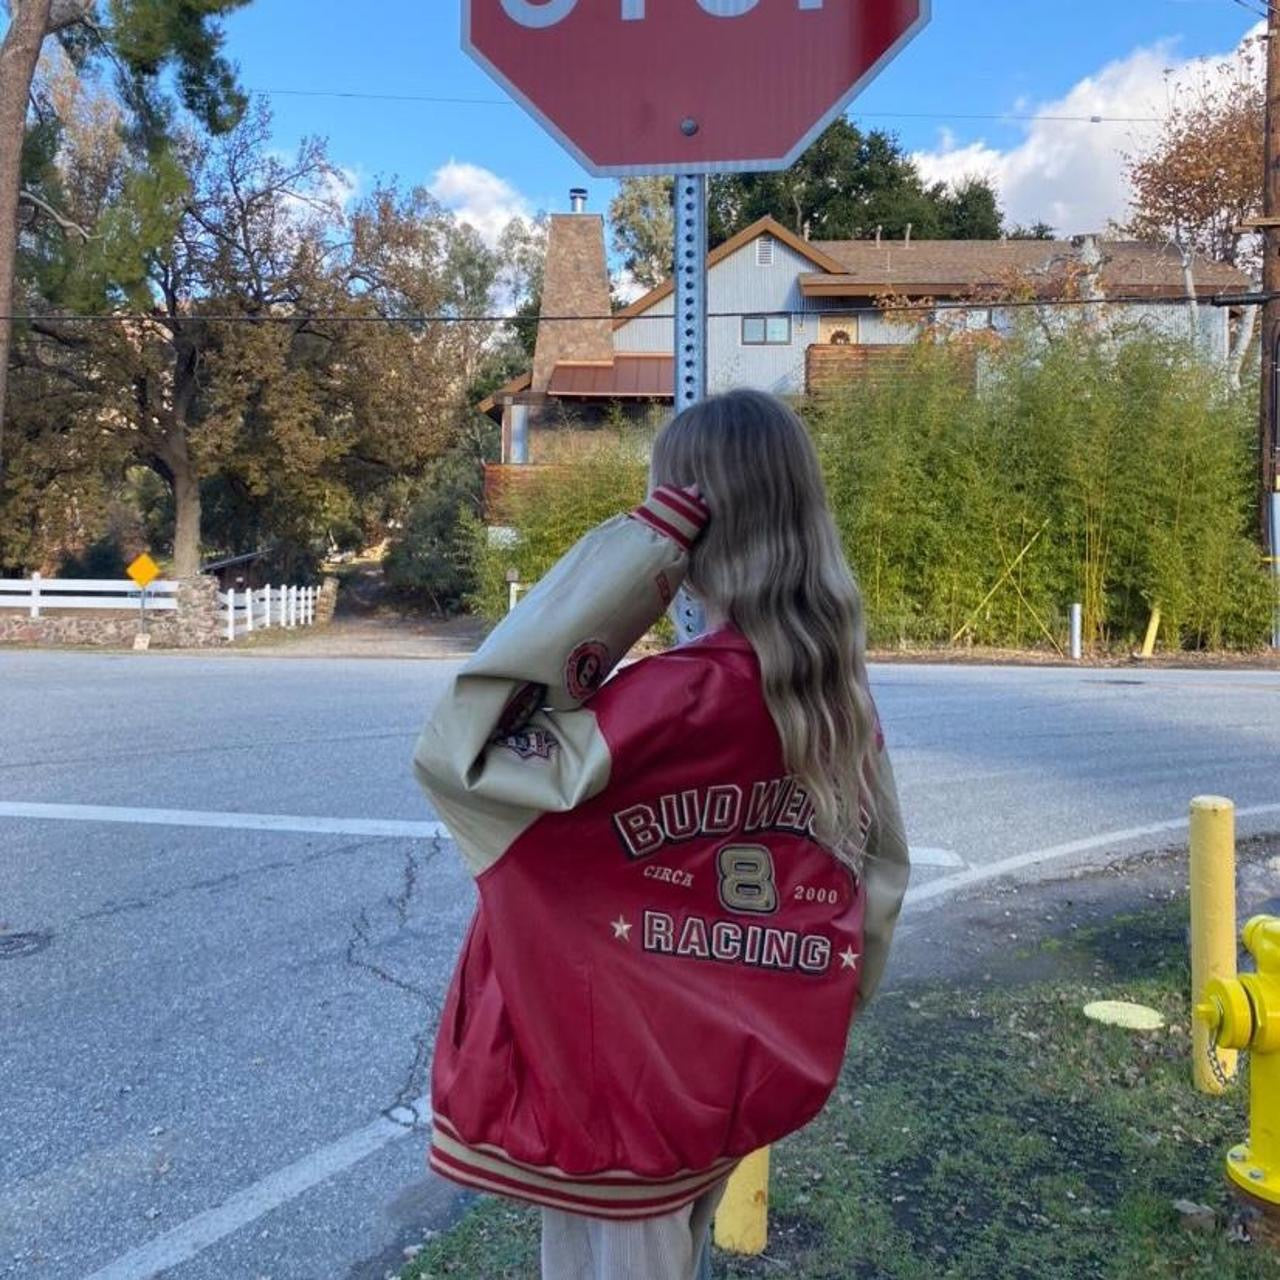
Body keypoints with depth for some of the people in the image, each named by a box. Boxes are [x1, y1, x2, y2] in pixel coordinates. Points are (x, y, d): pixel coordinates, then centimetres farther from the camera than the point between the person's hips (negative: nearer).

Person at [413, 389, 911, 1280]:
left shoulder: (682, 698, -28)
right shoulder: (839, 688, -4)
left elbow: (457, 753, -28)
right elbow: (879, 869, 4)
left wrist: (636, 542, -29)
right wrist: (817, 1013, 17)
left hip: (629, 1078, -7)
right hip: (748, 1070, 7)